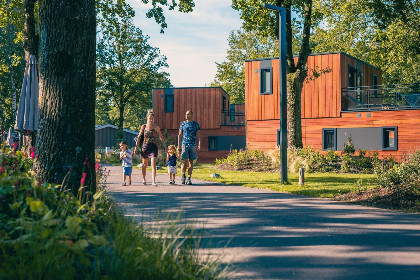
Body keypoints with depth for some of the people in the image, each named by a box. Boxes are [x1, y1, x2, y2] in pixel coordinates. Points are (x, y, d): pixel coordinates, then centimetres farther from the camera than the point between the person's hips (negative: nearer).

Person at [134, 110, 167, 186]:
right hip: (145, 147, 2)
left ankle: (153, 181, -19)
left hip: (154, 147, -2)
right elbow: (139, 137, 7)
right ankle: (144, 179, 35)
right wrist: (136, 147, 4)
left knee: (153, 164, -15)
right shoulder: (144, 126, 1)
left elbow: (161, 138, 6)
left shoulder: (156, 127, -3)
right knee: (145, 164, 15)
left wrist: (165, 147, 6)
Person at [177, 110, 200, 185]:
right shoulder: (183, 124, 7)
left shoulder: (196, 124, 6)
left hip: (193, 145, 1)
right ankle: (183, 176, 12)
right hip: (184, 145, -1)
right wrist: (179, 146, 5)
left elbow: (198, 136, 6)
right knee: (184, 161, -8)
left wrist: (199, 145, -6)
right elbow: (180, 135, 10)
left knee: (191, 162, 2)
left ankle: (189, 178, 7)